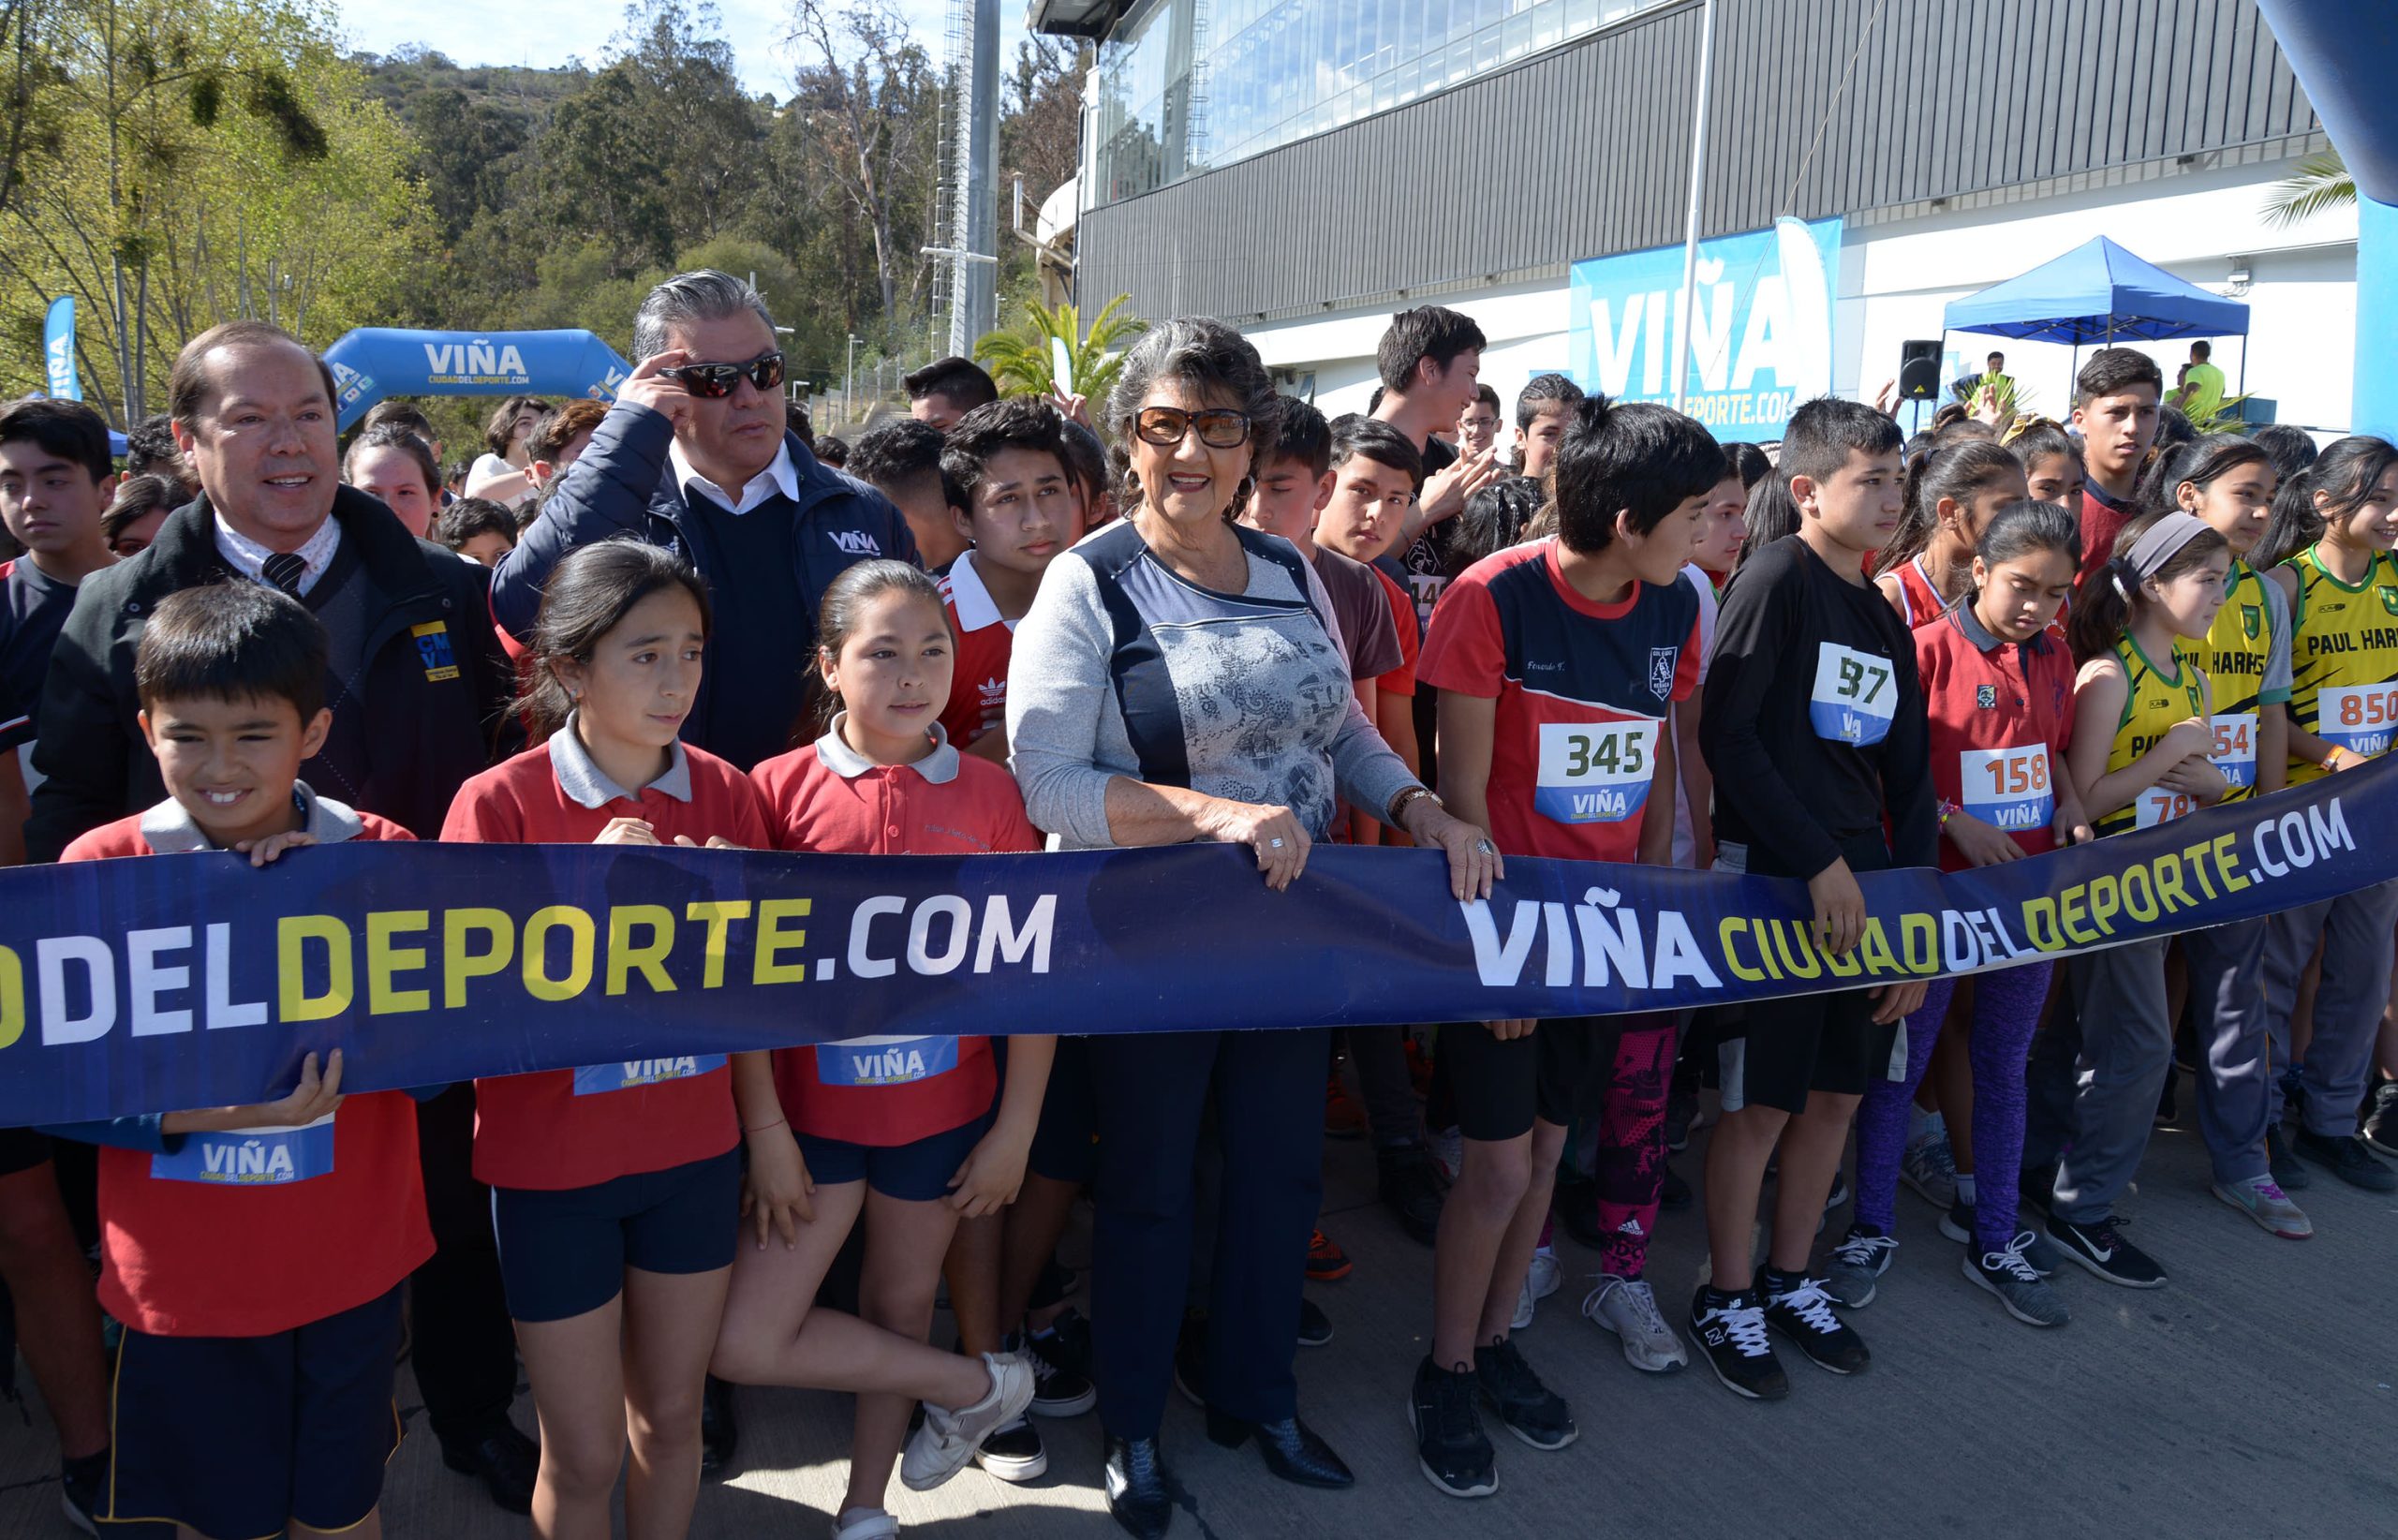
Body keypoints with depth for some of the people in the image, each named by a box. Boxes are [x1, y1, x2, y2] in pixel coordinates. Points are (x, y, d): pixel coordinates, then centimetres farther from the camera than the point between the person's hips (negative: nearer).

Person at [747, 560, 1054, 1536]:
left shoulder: (989, 792, -4)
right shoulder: (782, 787, -7)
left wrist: (1016, 1127, -3)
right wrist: (764, 1129, -7)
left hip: (943, 1108, 1)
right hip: (813, 1111, 0)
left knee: (900, 1308, 15)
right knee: (740, 1339, -3)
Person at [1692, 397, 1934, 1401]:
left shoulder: (1884, 620, 14)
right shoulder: (1776, 581, -9)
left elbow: (1909, 779, 14)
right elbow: (1724, 733, -17)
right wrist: (1818, 861, -17)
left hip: (1865, 881, 7)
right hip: (1772, 876, -7)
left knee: (1839, 1090, 13)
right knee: (1760, 1100, 0)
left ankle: (1790, 1279, 30)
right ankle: (1726, 1296, 18)